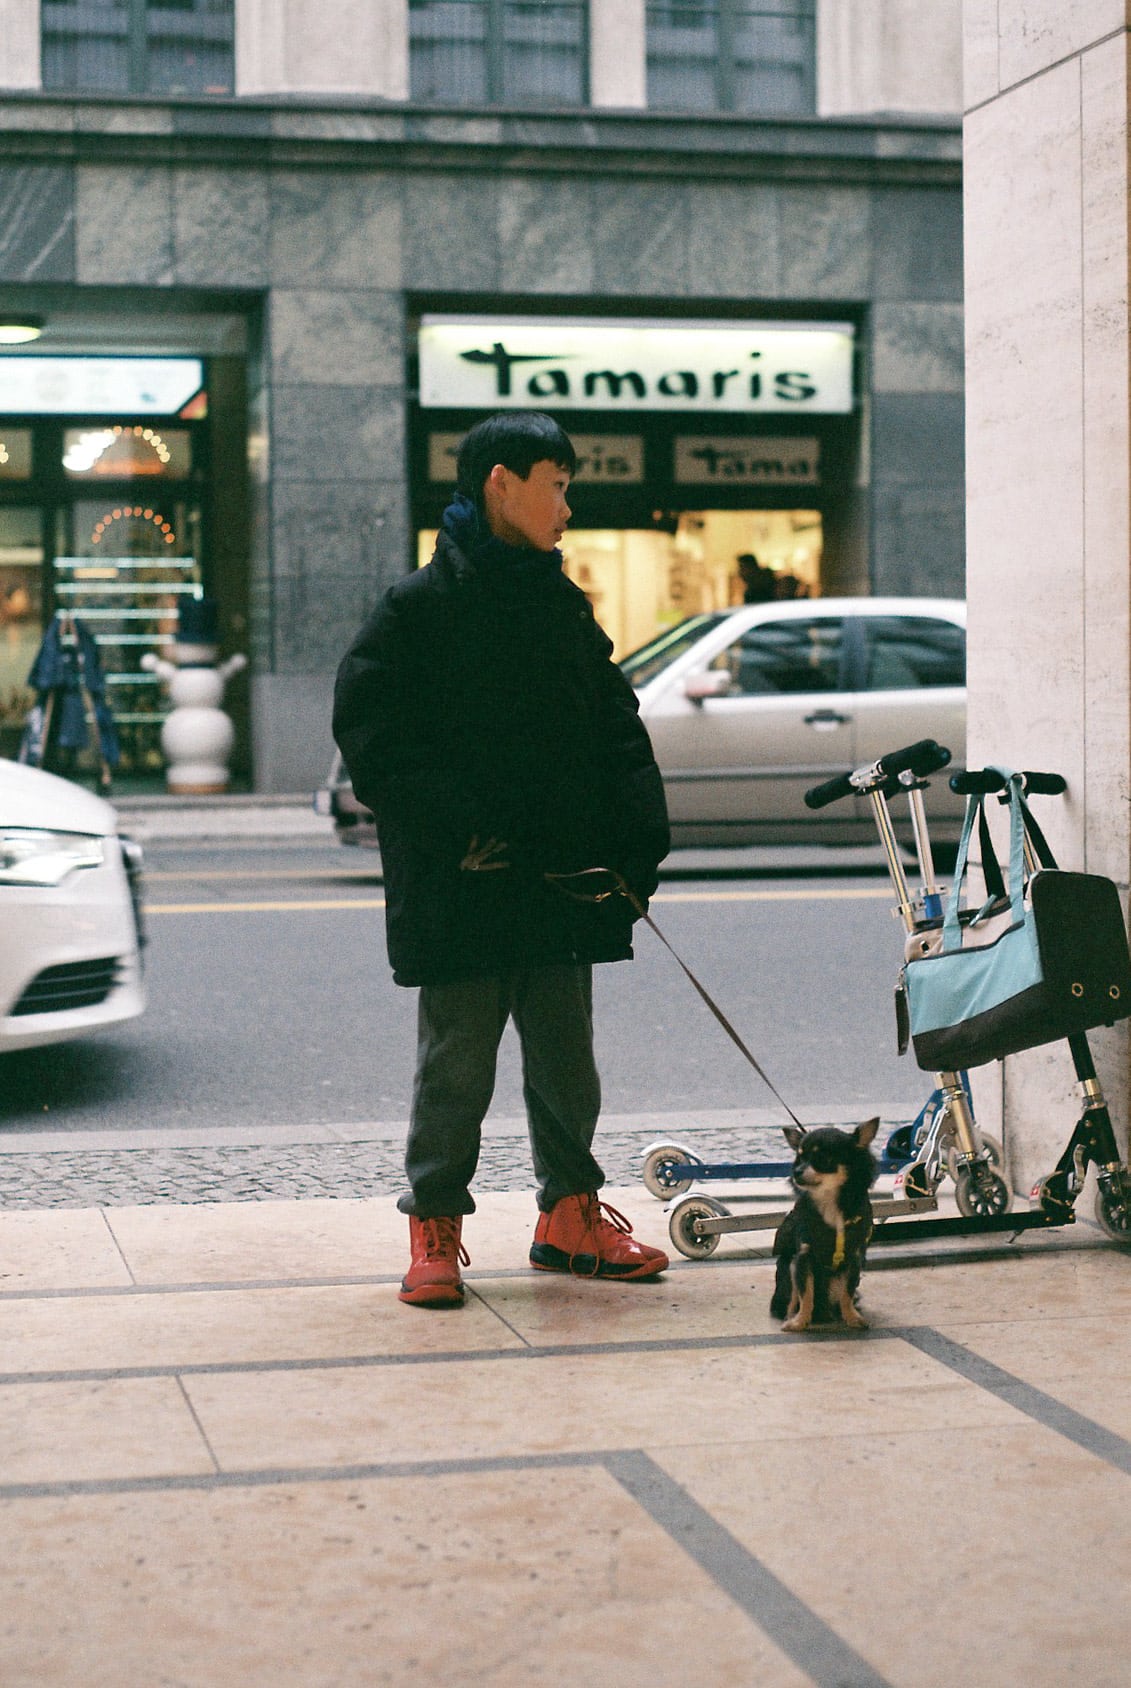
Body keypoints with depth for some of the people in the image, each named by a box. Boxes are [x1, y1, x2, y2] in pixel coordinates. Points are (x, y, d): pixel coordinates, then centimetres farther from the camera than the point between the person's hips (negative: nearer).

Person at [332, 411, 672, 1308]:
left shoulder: (564, 605, 12)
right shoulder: (422, 606, -6)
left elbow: (616, 728, 13)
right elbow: (371, 730, -12)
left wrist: (635, 843, 1)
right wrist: (453, 828, -19)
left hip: (563, 877, 6)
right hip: (463, 887, -6)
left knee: (566, 1057, 12)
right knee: (457, 1061, 2)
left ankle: (571, 1215, 25)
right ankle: (436, 1228, 14)